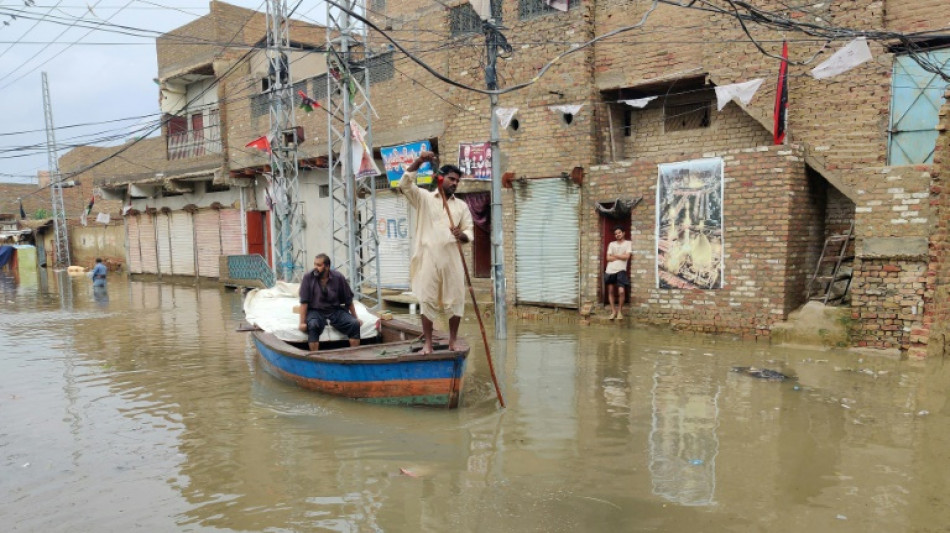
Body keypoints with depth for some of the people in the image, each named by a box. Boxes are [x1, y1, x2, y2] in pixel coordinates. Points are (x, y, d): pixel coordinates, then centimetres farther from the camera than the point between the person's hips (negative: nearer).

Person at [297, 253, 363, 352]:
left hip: (336, 310, 2)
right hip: (315, 311, -2)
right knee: (312, 326, -35)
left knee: (355, 324, -20)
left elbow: (348, 300, 6)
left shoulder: (338, 277, -3)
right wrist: (302, 322, -13)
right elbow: (304, 302, -7)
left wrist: (355, 318, 9)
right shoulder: (308, 277, -7)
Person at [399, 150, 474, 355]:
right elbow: (405, 183, -6)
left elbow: (469, 232, 12)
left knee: (455, 299, 2)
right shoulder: (424, 198, 7)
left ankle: (453, 341, 16)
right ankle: (428, 343, 6)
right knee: (427, 300, -1)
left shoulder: (461, 206, 14)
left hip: (452, 257, 2)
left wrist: (462, 235, -13)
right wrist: (420, 161, -16)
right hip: (429, 257, -2)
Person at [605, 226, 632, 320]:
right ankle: (613, 311, 15)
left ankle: (620, 311, 4)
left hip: (621, 270, -3)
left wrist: (614, 255, 0)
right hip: (610, 270, 4)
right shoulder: (611, 244, 13)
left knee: (621, 291, -13)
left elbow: (626, 256, -7)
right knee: (610, 291, 6)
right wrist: (620, 257, -5)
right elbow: (608, 258, 2)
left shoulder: (628, 243, 5)